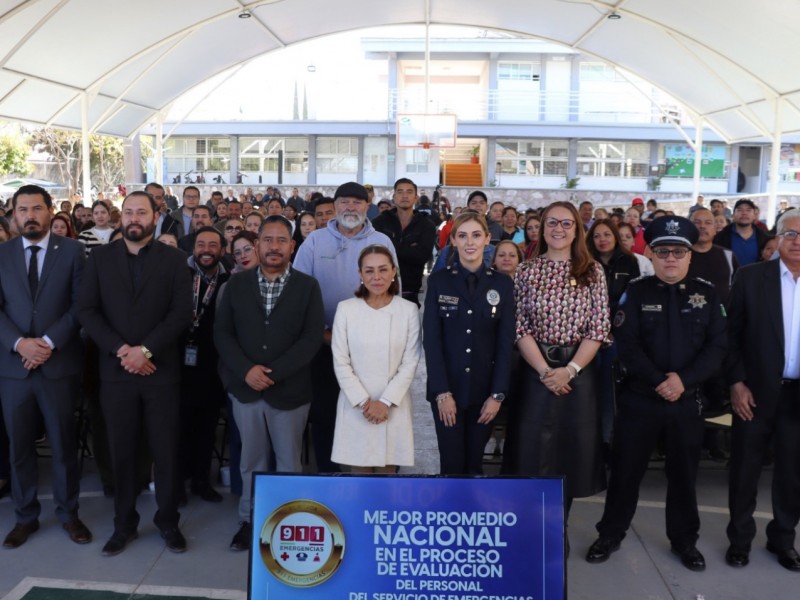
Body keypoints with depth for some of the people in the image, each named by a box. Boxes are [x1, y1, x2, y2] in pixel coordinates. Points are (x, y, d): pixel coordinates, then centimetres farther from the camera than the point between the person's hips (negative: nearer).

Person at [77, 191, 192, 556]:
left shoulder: (173, 259, 2)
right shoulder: (100, 258, 6)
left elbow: (182, 312, -7)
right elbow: (86, 310, 0)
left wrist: (145, 349, -15)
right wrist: (120, 349, -12)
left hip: (161, 370, -1)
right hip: (116, 371, 1)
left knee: (166, 451, 6)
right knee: (121, 451, 9)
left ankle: (168, 521, 22)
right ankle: (124, 523, 24)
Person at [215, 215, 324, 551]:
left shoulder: (307, 287, -2)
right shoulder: (237, 284, 4)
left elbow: (312, 338, -9)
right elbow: (222, 333, 1)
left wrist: (274, 373, -16)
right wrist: (246, 370, -15)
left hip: (289, 391, -1)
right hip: (246, 389, 2)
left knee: (288, 462, 10)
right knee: (252, 461, 13)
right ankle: (249, 520, 28)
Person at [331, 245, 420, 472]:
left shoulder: (409, 310, -1)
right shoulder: (345, 309, -2)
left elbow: (410, 363, -2)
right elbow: (340, 363, -2)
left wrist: (386, 402, -10)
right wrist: (364, 401, -9)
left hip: (393, 406, 0)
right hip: (355, 406, 0)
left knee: (388, 470, 7)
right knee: (360, 470, 6)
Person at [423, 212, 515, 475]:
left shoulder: (502, 284, 3)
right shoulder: (438, 281, -1)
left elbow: (505, 343, 0)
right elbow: (431, 339, -6)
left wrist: (497, 394, -6)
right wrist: (442, 392, -12)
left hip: (484, 389, 1)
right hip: (447, 388, -1)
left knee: (474, 463, 11)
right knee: (452, 463, 3)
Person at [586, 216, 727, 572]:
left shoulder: (707, 294, 3)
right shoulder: (636, 292, -1)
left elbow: (717, 345, -3)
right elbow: (626, 344, -10)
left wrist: (684, 379, -16)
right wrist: (659, 382, -17)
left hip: (688, 400, 2)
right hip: (639, 398, -1)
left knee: (683, 472, 14)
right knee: (626, 469, 8)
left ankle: (684, 539, 30)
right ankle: (611, 534, 23)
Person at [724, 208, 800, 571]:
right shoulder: (750, 277, -3)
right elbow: (731, 333, -3)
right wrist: (736, 383, -8)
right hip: (756, 391, -1)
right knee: (745, 469, 10)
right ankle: (740, 537, 26)